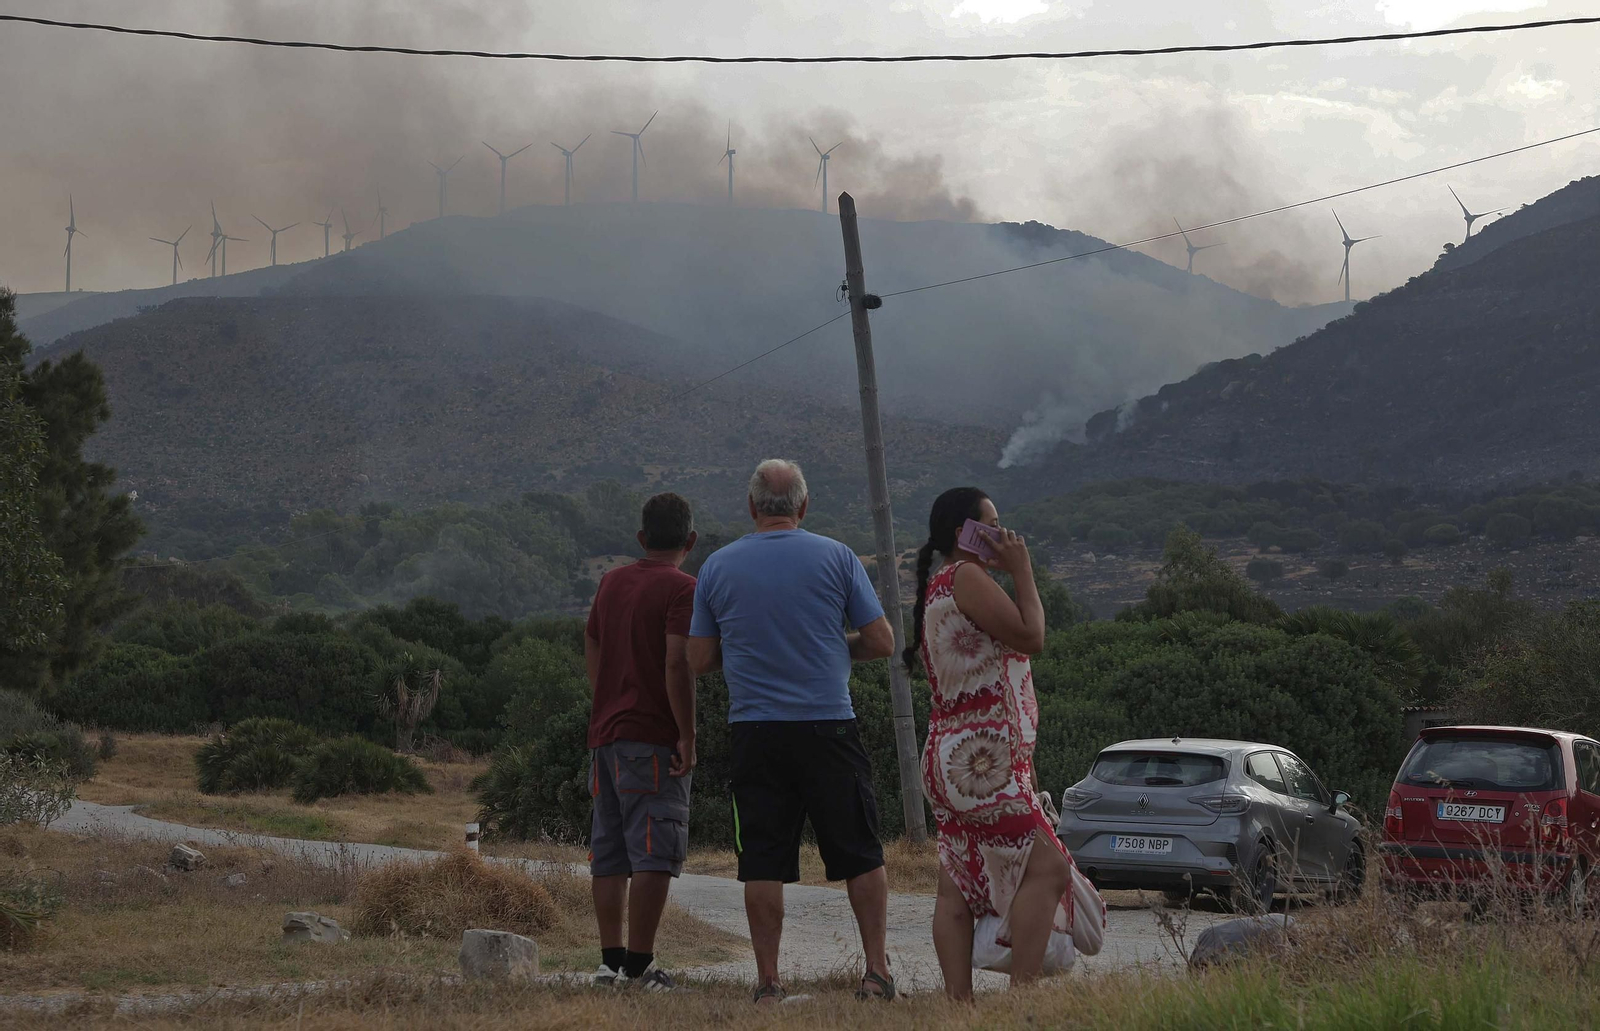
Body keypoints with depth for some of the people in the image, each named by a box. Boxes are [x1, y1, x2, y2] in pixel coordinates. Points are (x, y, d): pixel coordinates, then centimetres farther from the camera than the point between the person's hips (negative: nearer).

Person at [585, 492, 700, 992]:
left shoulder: (610, 582, 16)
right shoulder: (682, 589, -7)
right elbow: (677, 663, -17)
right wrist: (687, 736, -14)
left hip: (605, 732, 7)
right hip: (653, 738, -7)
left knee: (609, 854, 9)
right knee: (654, 853, -6)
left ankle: (610, 960, 9)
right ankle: (639, 963, -9)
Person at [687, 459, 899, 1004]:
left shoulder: (718, 567, 5)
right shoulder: (836, 557, 1)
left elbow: (699, 659, 8)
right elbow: (882, 643, 2)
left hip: (754, 731, 1)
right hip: (828, 727, -1)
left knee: (763, 862, 4)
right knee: (860, 855, 7)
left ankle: (768, 980, 3)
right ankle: (877, 970, 6)